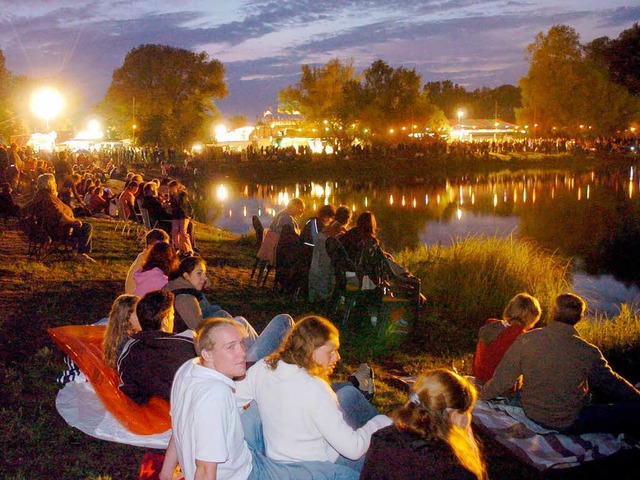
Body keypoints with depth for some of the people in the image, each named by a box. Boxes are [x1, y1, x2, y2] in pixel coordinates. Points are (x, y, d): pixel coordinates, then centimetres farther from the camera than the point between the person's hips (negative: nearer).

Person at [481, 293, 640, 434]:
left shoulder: (526, 340, -16)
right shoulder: (587, 353, -23)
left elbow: (502, 381, -8)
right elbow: (611, 384, -5)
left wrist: (484, 394, 12)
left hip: (532, 412, 5)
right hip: (568, 423, -5)